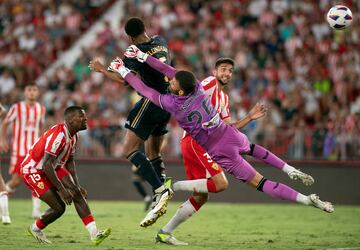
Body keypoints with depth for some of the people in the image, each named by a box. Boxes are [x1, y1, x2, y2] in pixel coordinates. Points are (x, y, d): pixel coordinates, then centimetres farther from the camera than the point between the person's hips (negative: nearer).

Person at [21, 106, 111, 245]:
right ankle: (35, 229, 15)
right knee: (59, 207, -13)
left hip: (53, 168, 9)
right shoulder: (58, 135, -29)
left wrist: (76, 186, 4)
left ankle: (94, 234, -15)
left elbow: (70, 161, 12)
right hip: (33, 170, -9)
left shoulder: (74, 136, 1)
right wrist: (61, 189, -29)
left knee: (77, 194, -10)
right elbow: (47, 165, -30)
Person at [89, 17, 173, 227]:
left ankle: (160, 190, -24)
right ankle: (159, 201, 8)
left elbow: (123, 78, -20)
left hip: (153, 101, -8)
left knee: (130, 150, -10)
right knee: (153, 153, 16)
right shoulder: (161, 42, 11)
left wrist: (102, 69, -5)